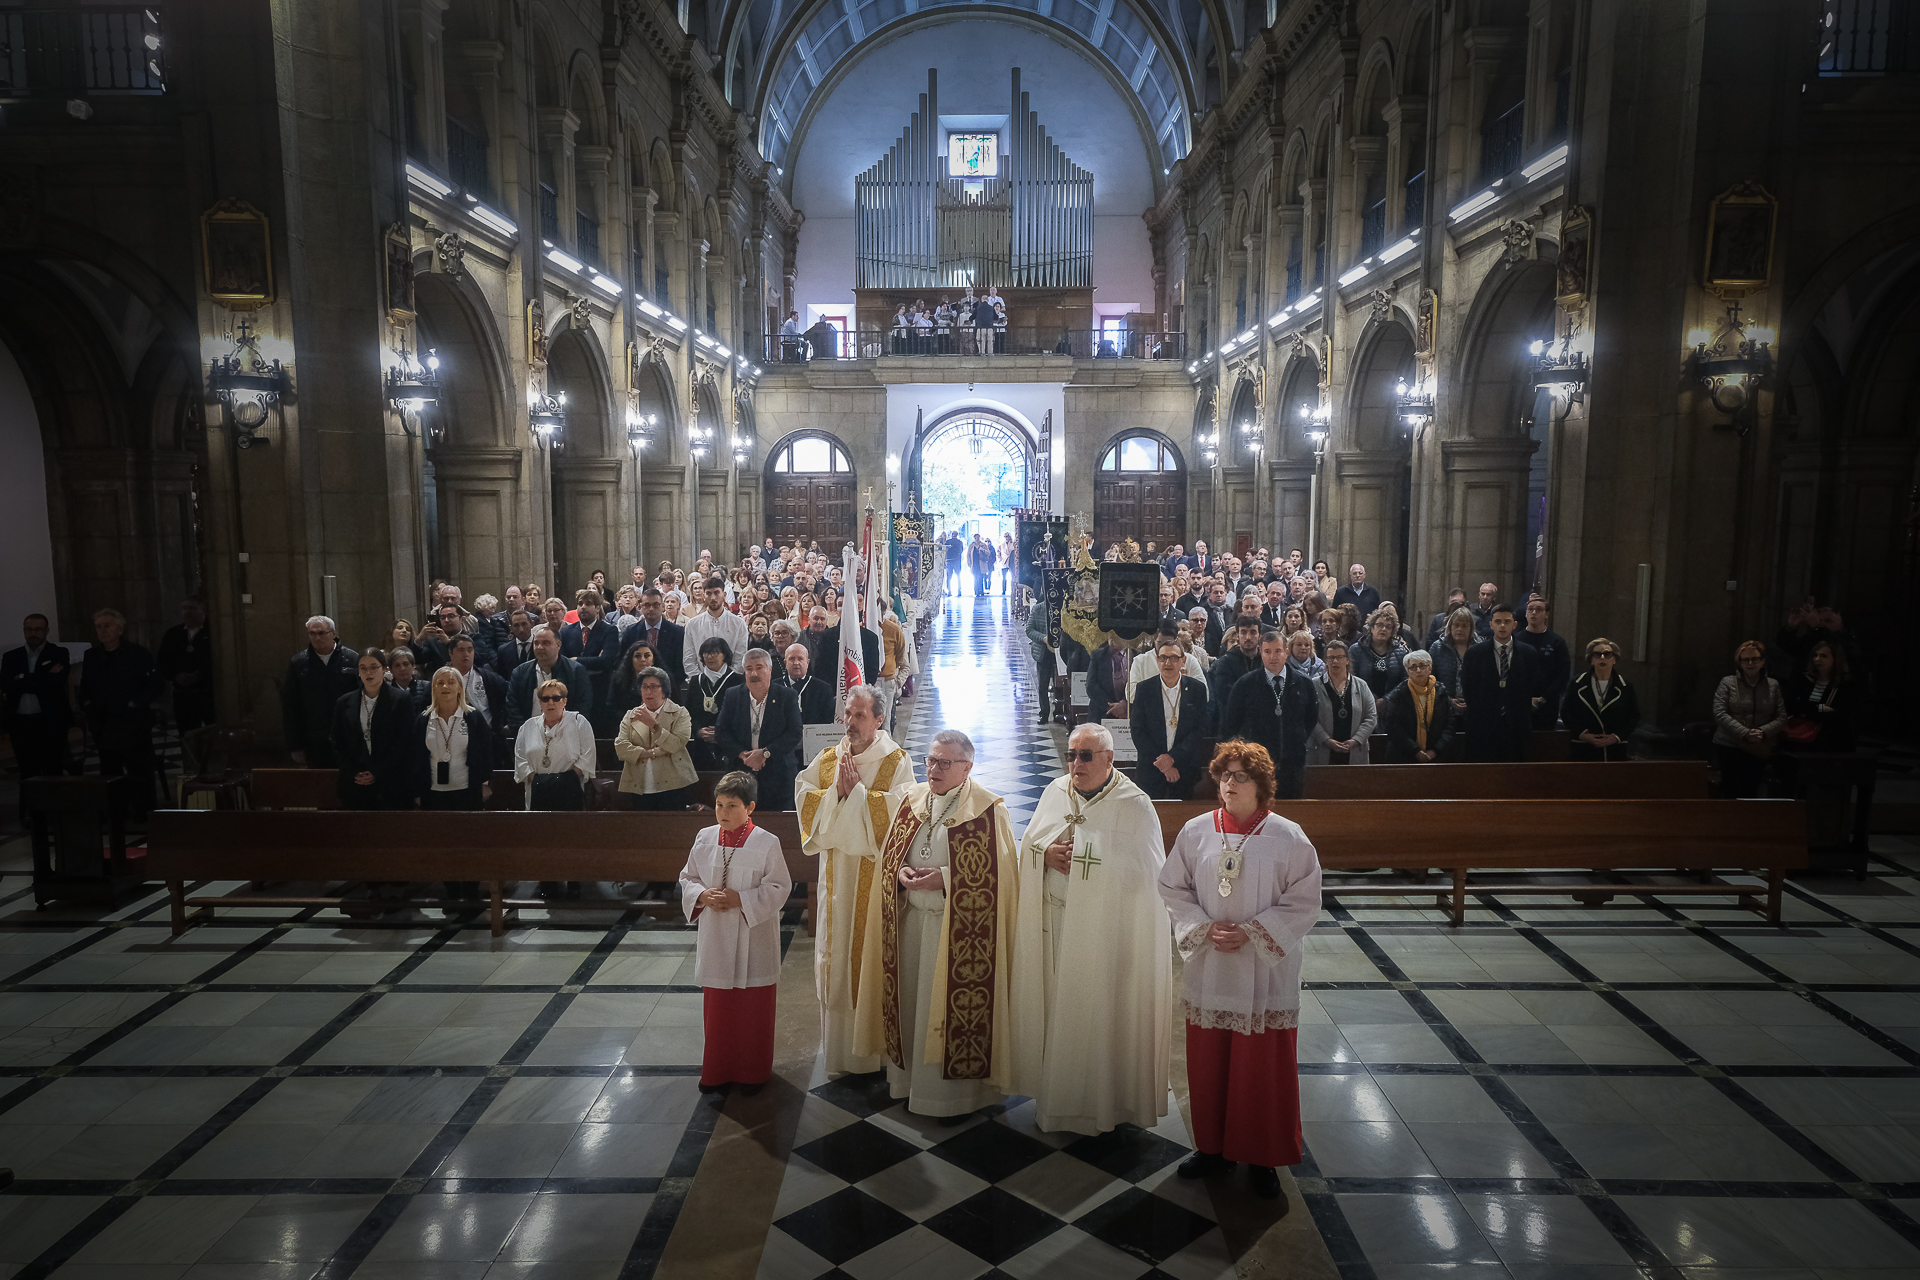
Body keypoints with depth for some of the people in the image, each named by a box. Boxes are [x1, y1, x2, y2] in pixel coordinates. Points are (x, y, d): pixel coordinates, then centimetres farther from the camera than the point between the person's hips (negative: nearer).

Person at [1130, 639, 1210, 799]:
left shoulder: (1198, 688, 3)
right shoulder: (1144, 689, 2)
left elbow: (1201, 729, -1)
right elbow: (1137, 730, -2)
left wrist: (1174, 757, -12)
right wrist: (1162, 764, -11)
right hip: (1150, 773, 0)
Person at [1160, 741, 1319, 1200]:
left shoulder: (1288, 838, -9)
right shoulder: (1195, 832, -1)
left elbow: (1303, 903, -7)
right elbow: (1173, 888, 5)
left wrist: (1251, 932, -14)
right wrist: (1204, 929, -9)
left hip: (1264, 971, -2)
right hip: (1207, 969, 3)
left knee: (1263, 1066, 6)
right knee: (1208, 1062, 12)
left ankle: (1262, 1157, 24)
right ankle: (1215, 1148, 30)